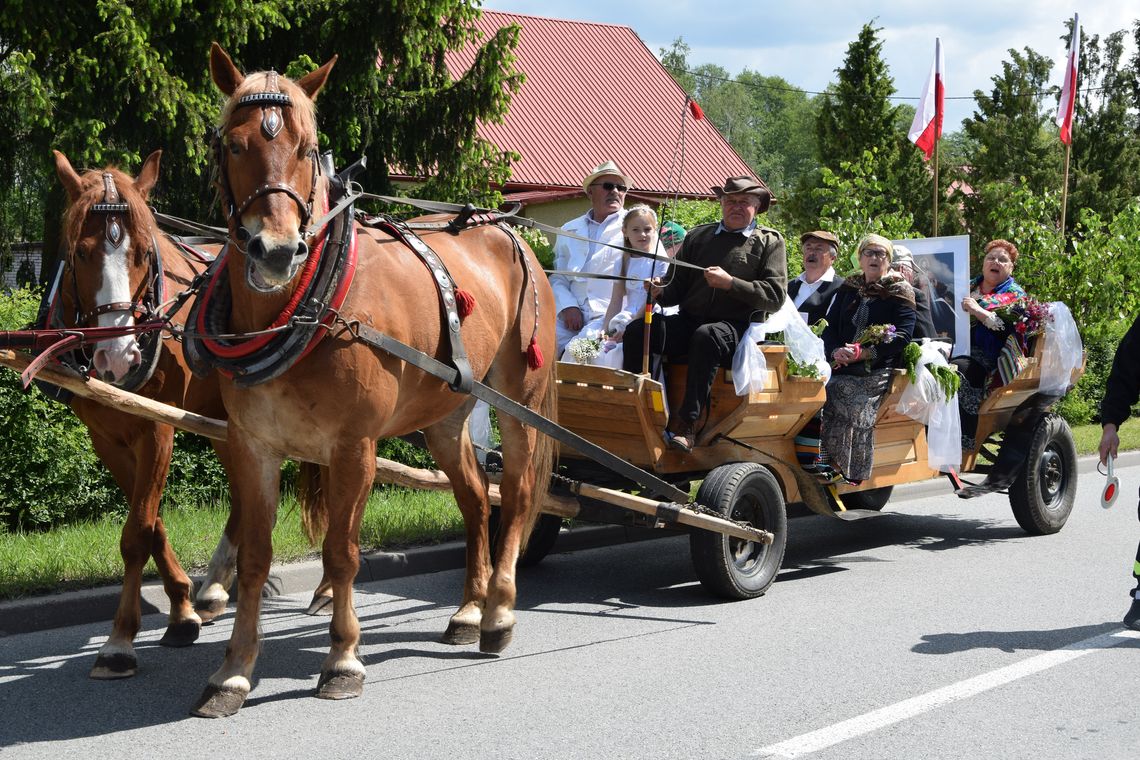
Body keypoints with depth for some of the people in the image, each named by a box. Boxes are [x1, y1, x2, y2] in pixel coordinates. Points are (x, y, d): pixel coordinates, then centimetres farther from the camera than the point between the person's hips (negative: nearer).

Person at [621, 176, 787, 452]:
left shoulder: (770, 242, 10)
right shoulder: (698, 236, 21)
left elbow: (775, 296, -3)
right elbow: (677, 286, 19)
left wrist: (730, 283, -13)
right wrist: (660, 291, -5)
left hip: (738, 325, -4)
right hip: (689, 320, 4)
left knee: (706, 336, -38)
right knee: (637, 330, -21)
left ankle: (687, 425, -38)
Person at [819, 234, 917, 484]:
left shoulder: (900, 292, 7)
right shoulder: (848, 288, 21)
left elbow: (902, 337, -4)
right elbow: (830, 326, 14)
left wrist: (865, 353, -16)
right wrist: (835, 351, -8)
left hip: (878, 369, -4)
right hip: (843, 365, 4)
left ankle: (851, 474, -24)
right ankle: (826, 464, -22)